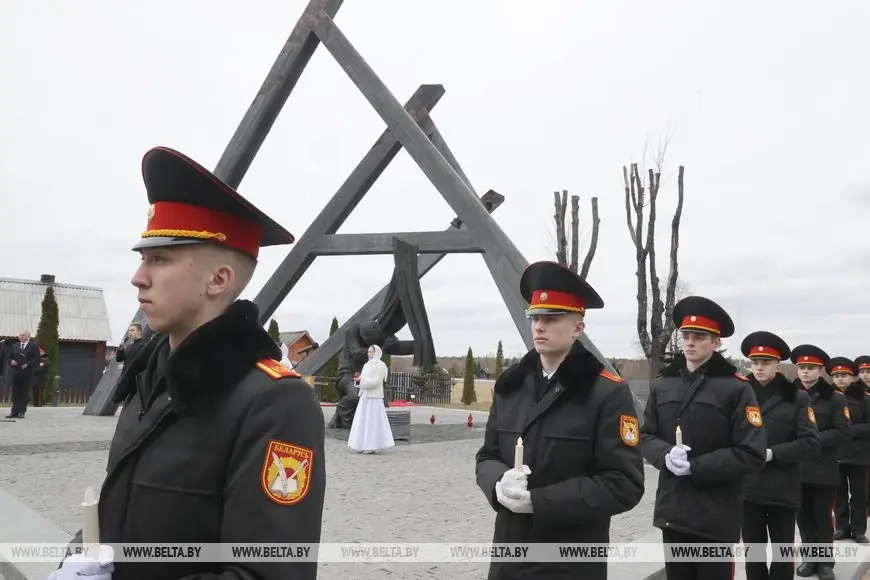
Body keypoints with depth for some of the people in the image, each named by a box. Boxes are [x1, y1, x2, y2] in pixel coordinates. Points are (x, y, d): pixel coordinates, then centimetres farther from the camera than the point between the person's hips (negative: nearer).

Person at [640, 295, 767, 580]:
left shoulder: (737, 388, -8)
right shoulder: (662, 384, 5)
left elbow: (752, 455, -12)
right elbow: (646, 437, 8)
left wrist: (695, 467, -18)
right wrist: (665, 455, -13)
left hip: (717, 515, -4)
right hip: (672, 509, 4)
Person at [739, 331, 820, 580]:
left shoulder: (796, 398, -3)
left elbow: (811, 442, -9)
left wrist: (772, 453, -17)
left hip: (783, 489, -2)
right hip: (748, 488, 2)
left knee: (782, 550, 9)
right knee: (752, 549, 12)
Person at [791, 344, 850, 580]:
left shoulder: (835, 399, -2)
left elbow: (844, 433, -9)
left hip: (824, 469, -2)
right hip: (796, 468, 2)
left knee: (823, 518, 8)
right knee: (804, 517, 11)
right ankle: (810, 558, 25)